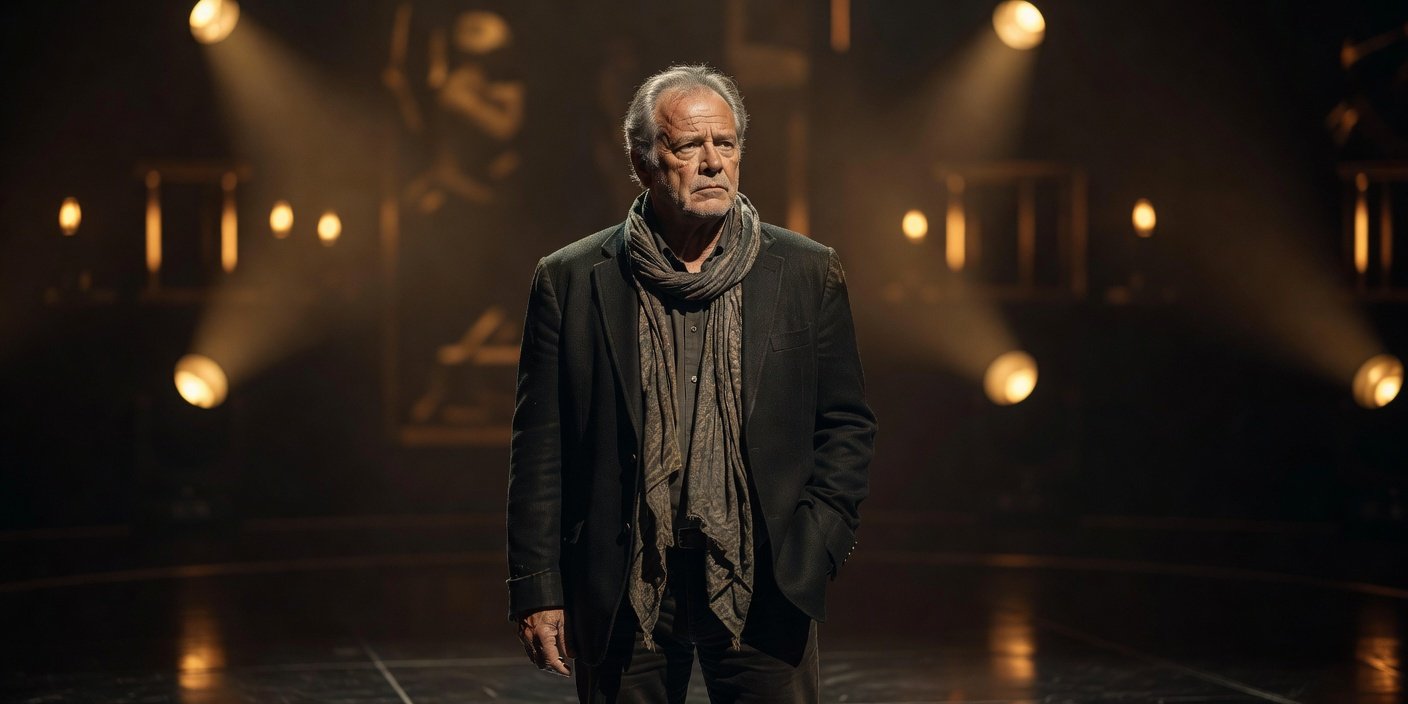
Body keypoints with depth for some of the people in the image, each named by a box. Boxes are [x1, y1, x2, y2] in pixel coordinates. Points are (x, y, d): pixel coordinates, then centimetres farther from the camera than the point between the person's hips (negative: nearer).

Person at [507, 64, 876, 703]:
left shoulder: (807, 274, 5)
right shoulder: (570, 281, 2)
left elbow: (847, 427, 8)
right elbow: (540, 450, 2)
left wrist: (812, 550, -4)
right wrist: (537, 588, -2)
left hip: (761, 590, 1)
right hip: (623, 596, 0)